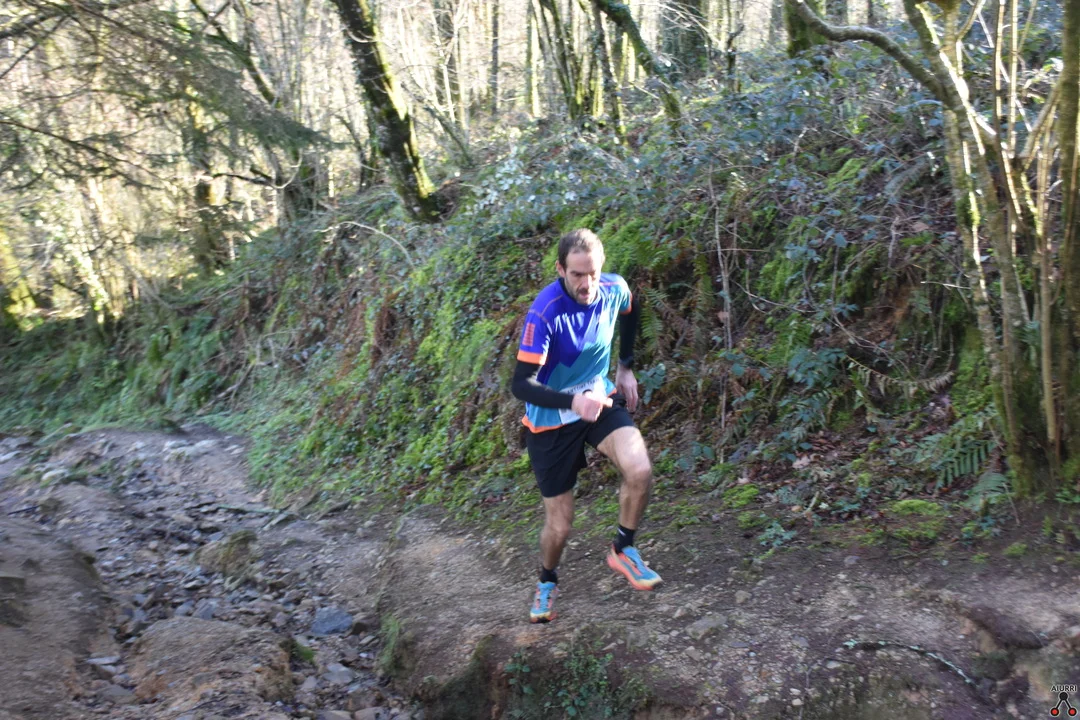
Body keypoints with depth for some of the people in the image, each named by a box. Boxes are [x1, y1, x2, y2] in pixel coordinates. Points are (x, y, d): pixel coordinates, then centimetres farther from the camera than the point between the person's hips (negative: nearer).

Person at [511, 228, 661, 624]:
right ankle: (547, 580, 38)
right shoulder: (544, 313, -28)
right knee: (559, 525, 4)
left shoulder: (614, 289, -12)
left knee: (640, 471, -25)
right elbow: (521, 385, -30)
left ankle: (623, 549, 4)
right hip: (551, 421, -3)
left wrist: (625, 366, 14)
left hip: (599, 400, 4)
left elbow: (630, 312, 15)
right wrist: (573, 401, -45)